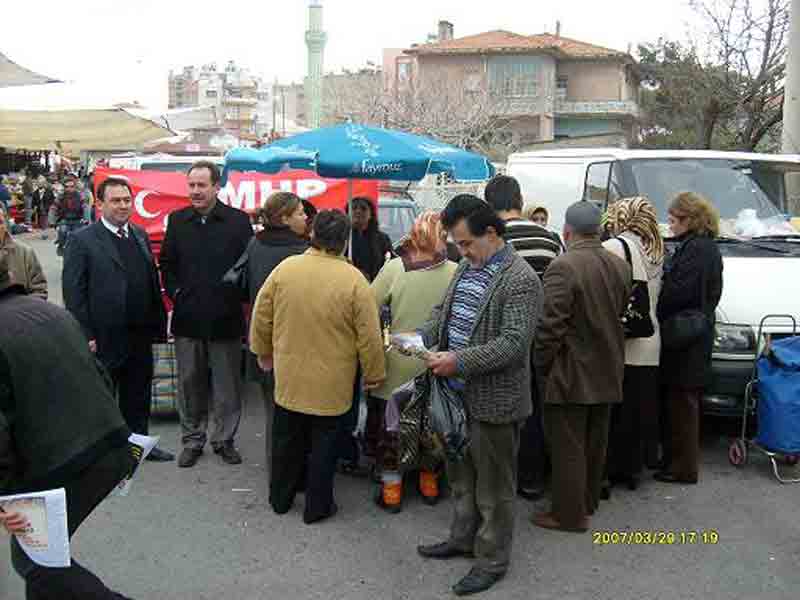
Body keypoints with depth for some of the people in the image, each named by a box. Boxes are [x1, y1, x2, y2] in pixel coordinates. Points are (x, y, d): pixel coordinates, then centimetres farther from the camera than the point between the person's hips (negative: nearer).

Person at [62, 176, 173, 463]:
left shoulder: (140, 236, 11)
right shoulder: (82, 240, -8)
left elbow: (153, 283, 13)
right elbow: (73, 291, -11)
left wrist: (157, 324, 8)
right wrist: (85, 336, -14)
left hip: (140, 335, 6)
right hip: (103, 339, -5)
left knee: (138, 395, 16)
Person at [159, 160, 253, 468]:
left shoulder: (238, 220, -4)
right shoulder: (177, 220, 5)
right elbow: (166, 264, 13)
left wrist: (236, 298, -7)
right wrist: (175, 292, 2)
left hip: (226, 317, -2)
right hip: (187, 317, 3)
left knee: (227, 385, 8)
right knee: (190, 383, 12)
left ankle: (224, 439, 23)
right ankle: (192, 440, 25)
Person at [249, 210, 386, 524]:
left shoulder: (285, 268, -8)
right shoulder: (354, 280, -16)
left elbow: (261, 315, 1)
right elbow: (369, 335, -12)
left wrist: (263, 351, 17)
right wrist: (374, 374, 1)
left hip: (288, 375, 3)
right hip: (330, 383, -3)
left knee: (286, 439, 18)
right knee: (323, 443, 12)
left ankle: (280, 498, 34)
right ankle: (317, 506, 22)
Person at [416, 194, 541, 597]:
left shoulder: (521, 280, -19)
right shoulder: (467, 268, 8)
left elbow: (514, 344, -25)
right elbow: (443, 312, 17)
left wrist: (459, 361, -28)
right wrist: (421, 338, -2)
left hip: (493, 400, -8)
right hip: (459, 393, 8)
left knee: (493, 486, 7)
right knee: (461, 473, 22)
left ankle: (492, 561, 22)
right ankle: (462, 539, 40)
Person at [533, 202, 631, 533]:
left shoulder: (563, 267, -19)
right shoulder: (620, 266, 4)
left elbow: (550, 325, -21)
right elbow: (623, 314, 10)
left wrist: (543, 365, -8)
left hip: (570, 375, -7)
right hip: (607, 374, 8)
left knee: (568, 447, 2)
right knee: (594, 444, 19)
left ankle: (570, 514, 10)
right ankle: (588, 502, 33)